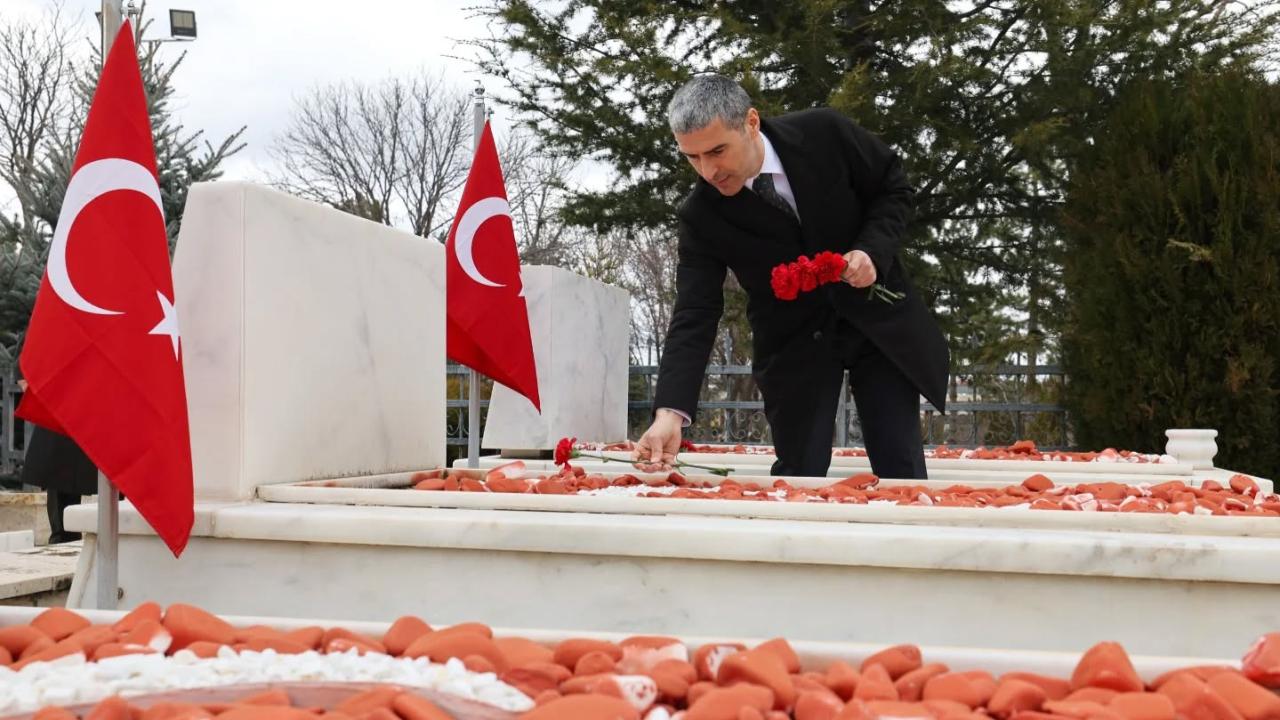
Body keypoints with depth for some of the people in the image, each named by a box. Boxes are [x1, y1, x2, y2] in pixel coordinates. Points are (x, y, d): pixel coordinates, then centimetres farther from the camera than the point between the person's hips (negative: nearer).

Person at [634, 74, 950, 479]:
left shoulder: (824, 134, -19)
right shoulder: (701, 217, -19)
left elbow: (895, 188, -3)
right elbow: (694, 316, -24)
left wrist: (873, 250, -23)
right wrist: (670, 413, -36)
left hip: (876, 317, 1)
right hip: (793, 340, 0)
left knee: (901, 471, 1)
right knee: (799, 475, -4)